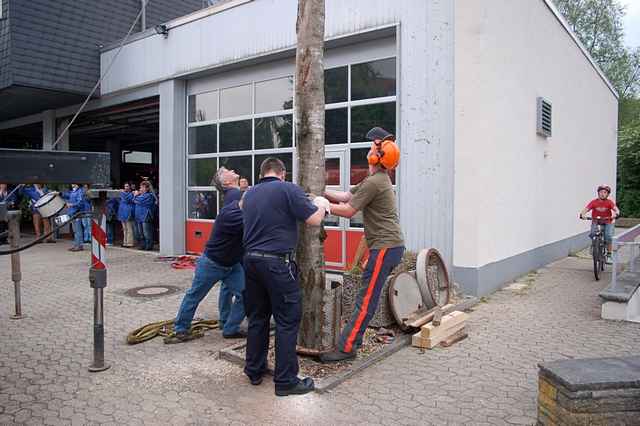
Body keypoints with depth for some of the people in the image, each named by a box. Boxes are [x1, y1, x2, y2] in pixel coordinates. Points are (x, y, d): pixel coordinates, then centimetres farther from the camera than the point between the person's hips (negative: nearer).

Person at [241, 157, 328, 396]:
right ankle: (286, 381, 7)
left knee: (257, 317, 17)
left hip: (250, 259, 7)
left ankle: (254, 371, 28)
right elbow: (314, 220, -10)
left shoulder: (249, 194, 13)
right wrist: (320, 204, 11)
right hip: (276, 262, -7)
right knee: (287, 321, 2)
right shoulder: (288, 189, -7)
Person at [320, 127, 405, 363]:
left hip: (385, 247, -10)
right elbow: (346, 196, 14)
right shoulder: (376, 179, 16)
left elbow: (348, 210, -12)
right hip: (388, 245, 10)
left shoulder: (374, 182, -16)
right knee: (367, 295, 15)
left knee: (366, 299, -7)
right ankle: (353, 337, 23)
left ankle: (346, 348, -3)